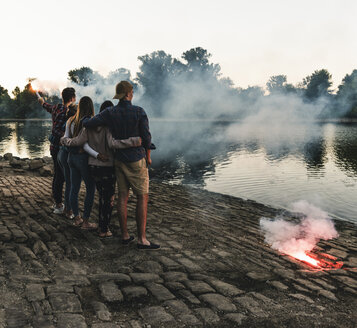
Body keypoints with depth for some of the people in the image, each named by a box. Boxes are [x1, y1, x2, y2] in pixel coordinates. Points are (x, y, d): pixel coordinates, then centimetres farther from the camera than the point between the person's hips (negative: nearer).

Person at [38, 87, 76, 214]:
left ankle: (57, 202, 27)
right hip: (60, 148, -10)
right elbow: (56, 130, -24)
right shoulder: (64, 111, -19)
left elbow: (48, 107, 33)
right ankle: (59, 205, 0)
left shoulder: (56, 108, 9)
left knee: (57, 175, 16)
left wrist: (42, 102, 54)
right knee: (60, 176, -6)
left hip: (55, 147, 10)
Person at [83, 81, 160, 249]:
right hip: (136, 160, -5)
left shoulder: (109, 113, -3)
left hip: (119, 159, 5)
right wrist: (148, 156, 5)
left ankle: (125, 235, 19)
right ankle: (142, 239, 1)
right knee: (143, 197, 1)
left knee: (123, 196, 11)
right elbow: (146, 137, -11)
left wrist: (86, 119, 19)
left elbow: (87, 124, -6)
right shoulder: (139, 112, -14)